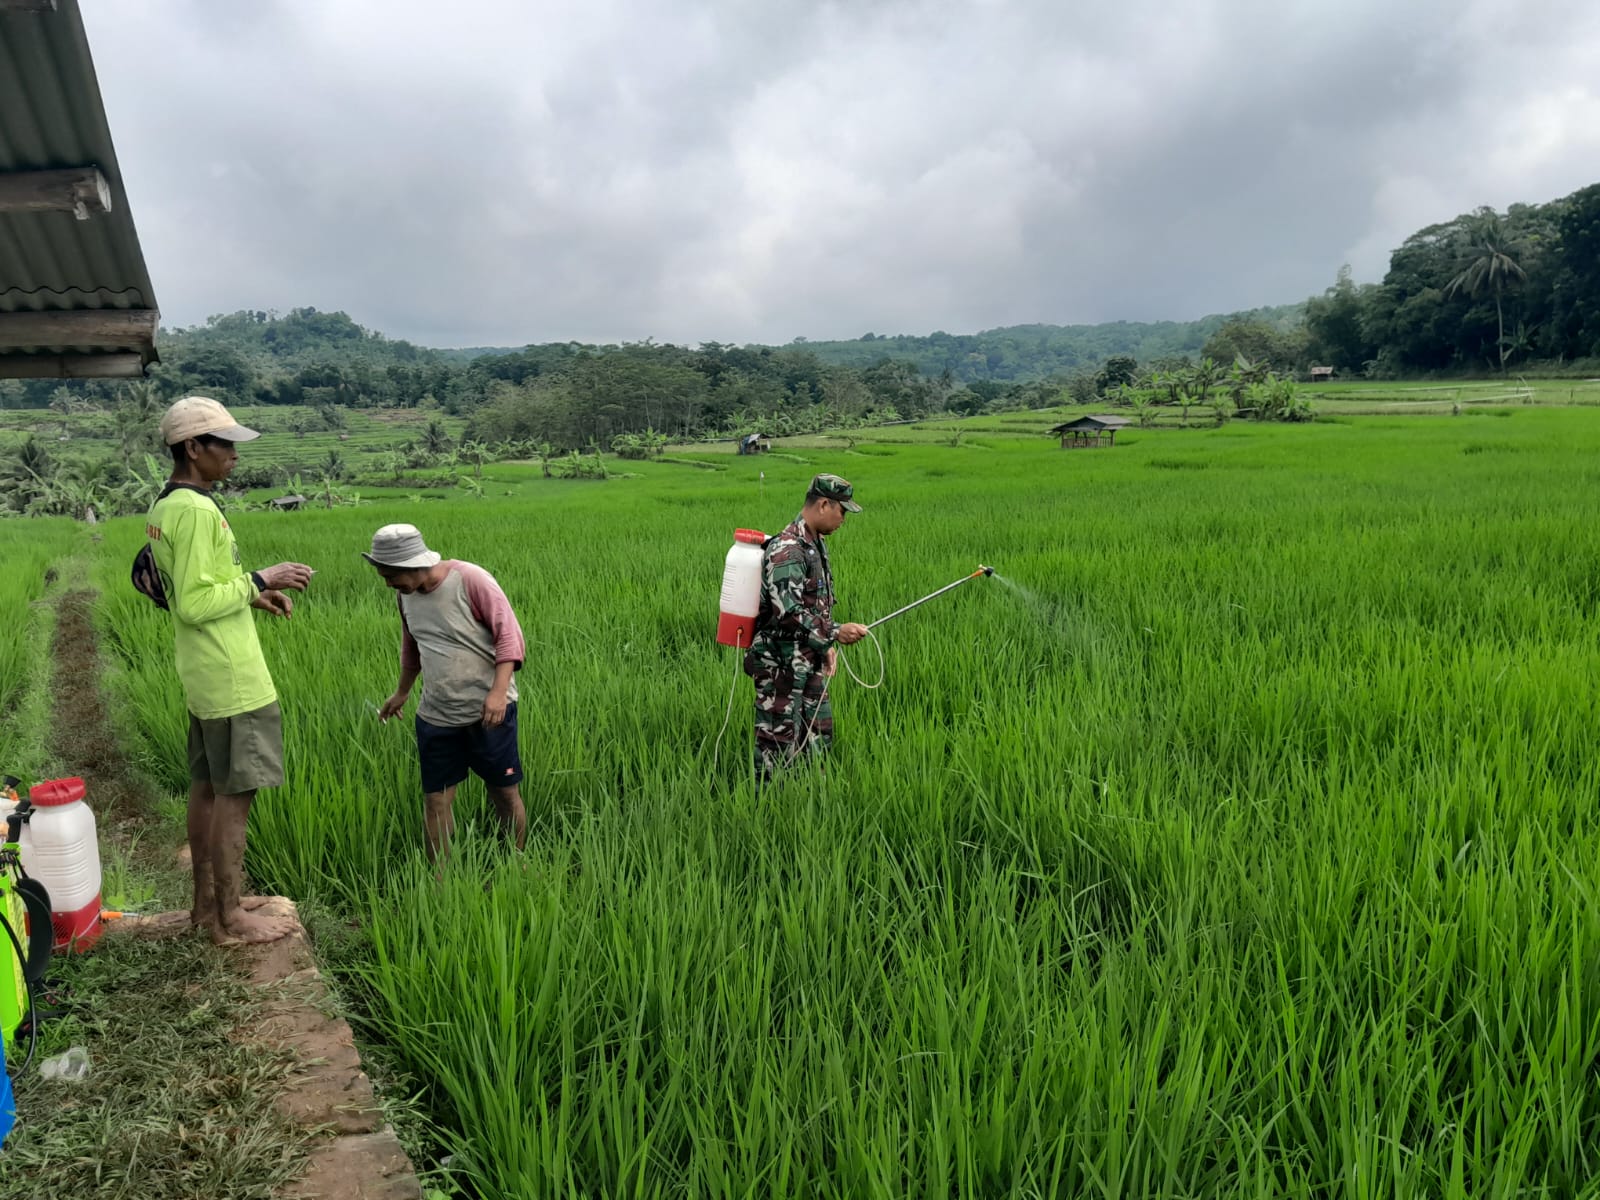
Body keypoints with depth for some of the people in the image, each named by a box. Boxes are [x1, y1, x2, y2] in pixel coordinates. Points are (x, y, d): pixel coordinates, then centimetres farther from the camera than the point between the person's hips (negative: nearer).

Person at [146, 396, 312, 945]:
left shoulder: (163, 507, 11)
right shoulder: (197, 511, -20)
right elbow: (195, 604, -23)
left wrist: (252, 592, 11)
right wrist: (259, 579, -15)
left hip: (203, 675, 10)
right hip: (231, 679, -10)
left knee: (207, 786, 17)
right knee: (234, 795, -2)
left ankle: (207, 899, 29)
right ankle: (230, 918, 8)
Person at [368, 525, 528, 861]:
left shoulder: (471, 580, -15)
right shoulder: (405, 595, 4)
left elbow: (509, 634, -14)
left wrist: (498, 691, -24)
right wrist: (402, 692, 32)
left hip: (488, 712, -5)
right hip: (436, 716, 5)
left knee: (505, 793, 6)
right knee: (435, 801, 4)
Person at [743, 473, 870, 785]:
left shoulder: (817, 545, 11)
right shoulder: (786, 550, -21)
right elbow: (787, 613, -29)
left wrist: (827, 645, 11)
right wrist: (835, 633, -24)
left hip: (809, 663, 10)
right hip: (781, 666, -10)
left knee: (818, 738, 16)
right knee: (778, 744, 0)